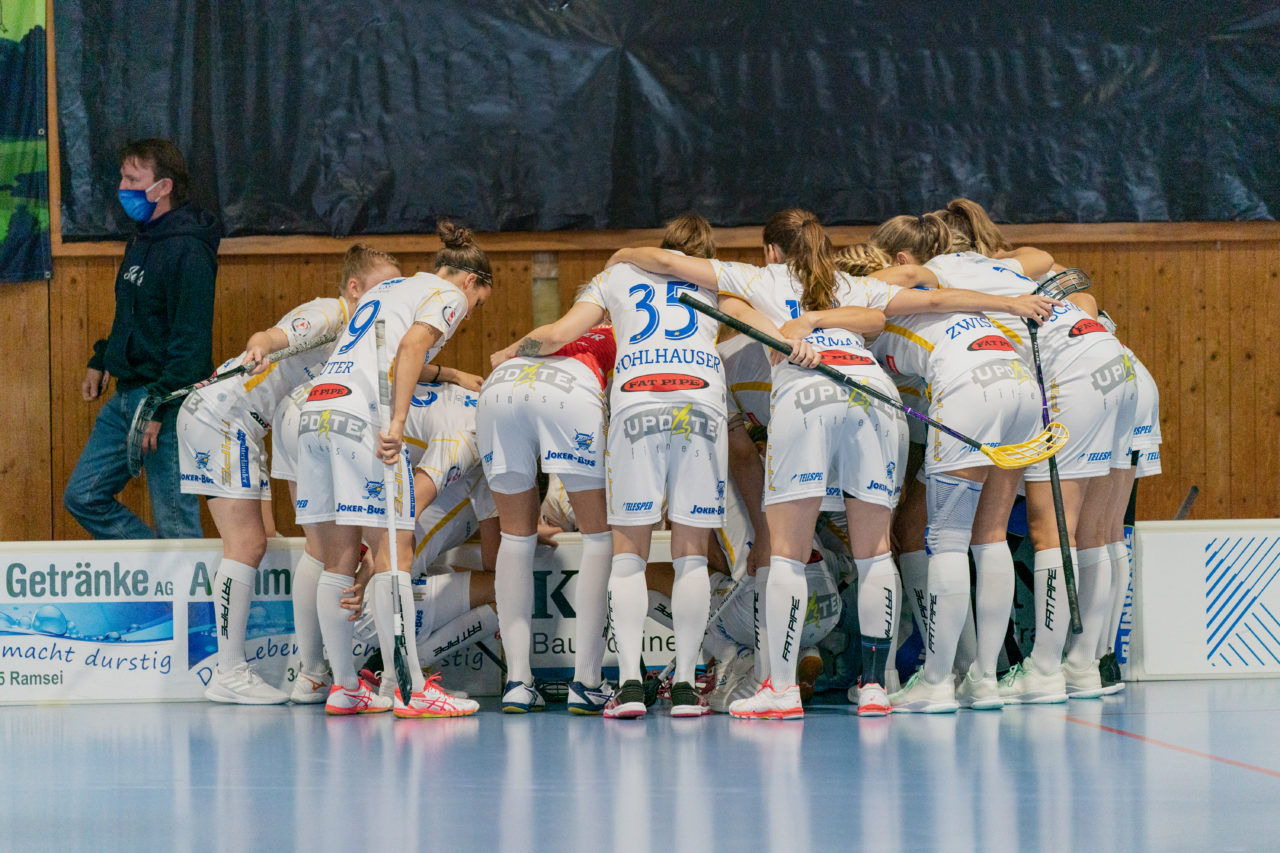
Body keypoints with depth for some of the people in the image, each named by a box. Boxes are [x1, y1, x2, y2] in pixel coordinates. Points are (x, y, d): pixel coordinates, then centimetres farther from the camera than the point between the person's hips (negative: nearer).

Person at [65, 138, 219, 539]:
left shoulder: (188, 250, -17)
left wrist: (159, 405, -24)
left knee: (175, 522, -5)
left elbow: (191, 340, -21)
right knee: (83, 496, 11)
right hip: (126, 396, 10)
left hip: (170, 401, -10)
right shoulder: (141, 241, 13)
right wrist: (101, 361, 19)